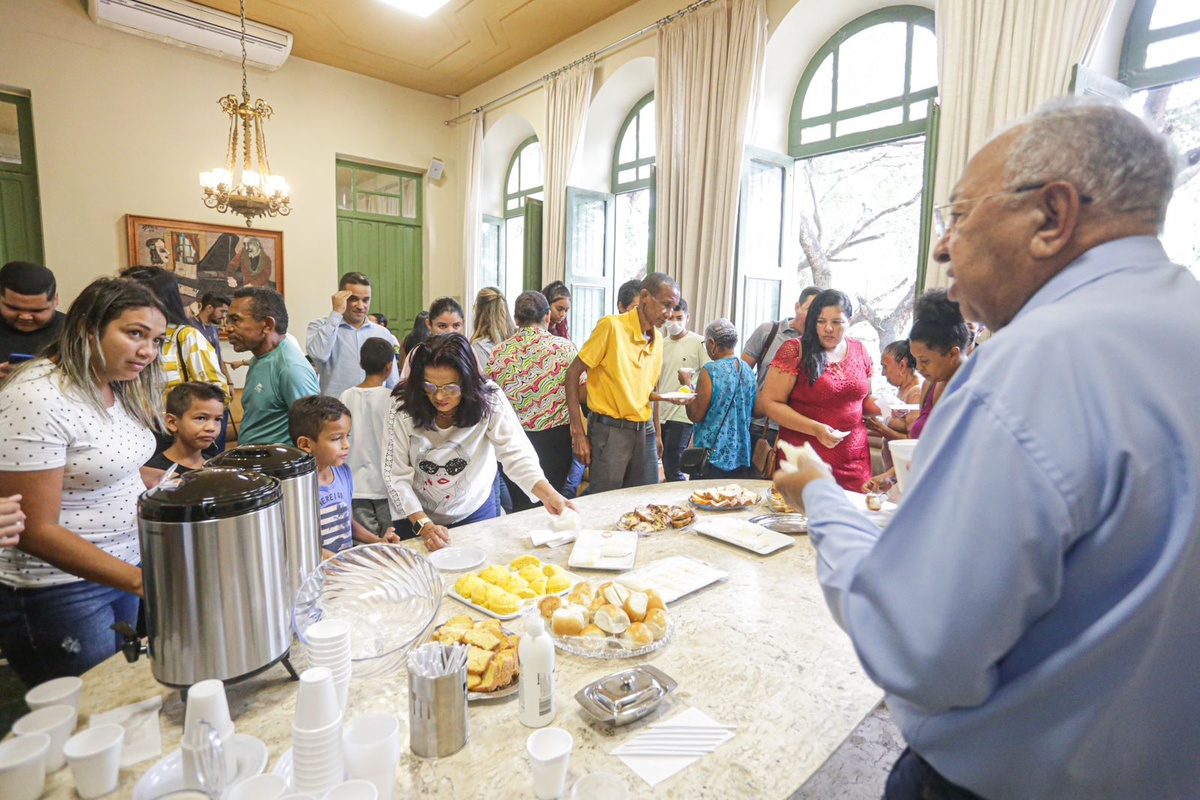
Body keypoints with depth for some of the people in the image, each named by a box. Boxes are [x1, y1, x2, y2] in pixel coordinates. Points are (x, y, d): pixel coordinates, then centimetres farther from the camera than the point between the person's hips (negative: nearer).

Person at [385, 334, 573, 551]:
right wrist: (423, 524, -29)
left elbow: (515, 452, -31)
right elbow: (396, 474, -19)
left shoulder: (490, 400, -24)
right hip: (416, 518, 0)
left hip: (476, 512, 1)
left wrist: (548, 494, -46)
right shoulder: (404, 407, -22)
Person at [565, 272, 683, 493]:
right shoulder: (612, 326, -11)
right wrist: (578, 433, -15)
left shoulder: (657, 340, 10)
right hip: (610, 430, -7)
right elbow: (573, 374, -12)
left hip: (645, 432, 7)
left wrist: (656, 434, 14)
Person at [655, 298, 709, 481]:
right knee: (668, 467, 11)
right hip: (661, 414, 6)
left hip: (682, 414, -5)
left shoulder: (698, 342, -2)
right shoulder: (660, 344, 14)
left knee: (673, 470, -9)